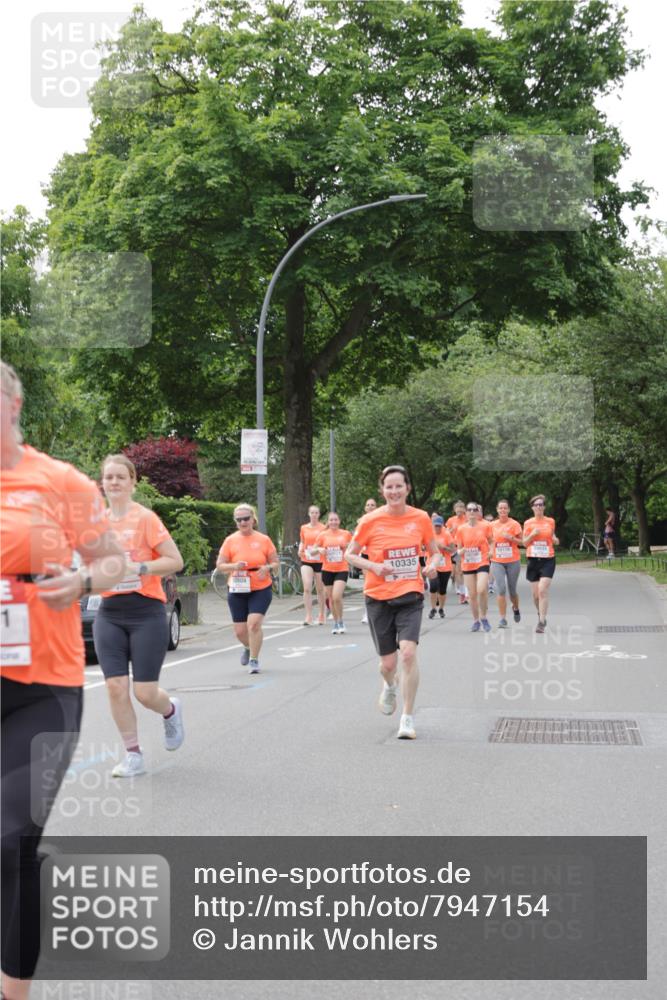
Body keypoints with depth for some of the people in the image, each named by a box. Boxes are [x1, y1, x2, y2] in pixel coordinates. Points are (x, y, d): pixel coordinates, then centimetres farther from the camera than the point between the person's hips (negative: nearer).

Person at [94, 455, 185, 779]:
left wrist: (138, 567, -22)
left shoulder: (145, 518, -8)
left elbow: (175, 561, -11)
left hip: (146, 613, -4)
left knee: (145, 693, -4)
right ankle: (133, 755, 9)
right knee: (115, 687, -5)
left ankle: (171, 710, 33)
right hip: (109, 615, 4)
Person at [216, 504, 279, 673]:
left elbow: (275, 563, 6)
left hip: (260, 590, -1)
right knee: (240, 630, 4)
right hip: (237, 591, 1)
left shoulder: (264, 540, 1)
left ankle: (254, 660, -3)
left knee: (254, 623, -19)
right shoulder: (230, 540, 1)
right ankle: (249, 647, 39)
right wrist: (234, 566, -19)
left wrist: (267, 567, -16)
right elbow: (219, 566, 0)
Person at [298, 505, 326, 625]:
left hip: (319, 561, -1)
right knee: (307, 588, -13)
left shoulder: (323, 528, -1)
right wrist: (300, 550, -2)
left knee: (320, 590, 9)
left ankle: (322, 615, 24)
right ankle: (308, 616, -12)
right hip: (306, 561, 1)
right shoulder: (304, 528, 7)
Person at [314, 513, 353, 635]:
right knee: (331, 599, 8)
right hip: (327, 570, 2)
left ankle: (340, 622, 2)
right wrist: (319, 549, -12)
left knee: (337, 597, -17)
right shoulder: (323, 535, 3)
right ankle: (336, 623, 24)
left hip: (342, 570, -2)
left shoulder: (346, 534, 3)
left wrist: (348, 546, -6)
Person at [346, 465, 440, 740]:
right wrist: (373, 567, -15)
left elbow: (434, 552, 11)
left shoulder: (420, 518, -2)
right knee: (388, 662, 6)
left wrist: (432, 566, -12)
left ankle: (408, 718, -5)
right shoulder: (370, 521, -7)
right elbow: (350, 555, 3)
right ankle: (389, 686, 46)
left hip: (410, 596, 0)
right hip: (379, 598, 0)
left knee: (408, 652, -19)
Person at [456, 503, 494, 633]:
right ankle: (476, 621, 19)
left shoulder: (485, 526, -2)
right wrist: (461, 551, -13)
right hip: (467, 565, 2)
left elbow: (491, 542, 11)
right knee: (472, 594, 5)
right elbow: (459, 549, 9)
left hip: (482, 563, -2)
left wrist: (490, 552, -6)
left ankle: (483, 617, 1)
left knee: (481, 590, -20)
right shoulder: (461, 529, 2)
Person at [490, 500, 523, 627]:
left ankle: (516, 608, 40)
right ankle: (503, 619, -6)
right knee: (501, 589, -10)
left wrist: (511, 538, -17)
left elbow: (521, 542, -2)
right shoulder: (492, 525, 5)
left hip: (513, 561, -1)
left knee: (512, 590, 8)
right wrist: (490, 552, 2)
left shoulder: (514, 524, -3)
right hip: (497, 561, 1)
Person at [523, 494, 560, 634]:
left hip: (548, 560, -2)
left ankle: (541, 622, -16)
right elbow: (525, 543, 6)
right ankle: (540, 615, 34)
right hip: (533, 560, 2)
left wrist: (555, 540, -3)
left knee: (543, 590, -16)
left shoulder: (550, 522, 5)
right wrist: (532, 534, -11)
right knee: (535, 593, 6)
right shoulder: (528, 523, 5)